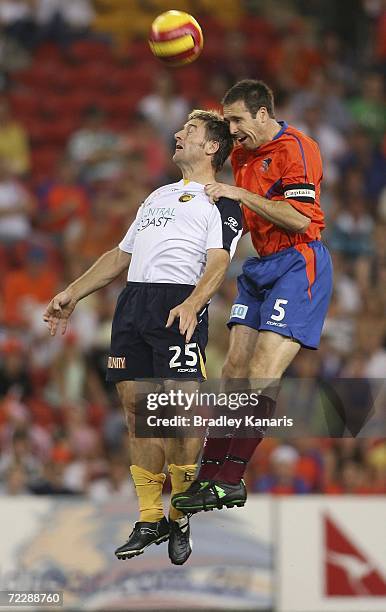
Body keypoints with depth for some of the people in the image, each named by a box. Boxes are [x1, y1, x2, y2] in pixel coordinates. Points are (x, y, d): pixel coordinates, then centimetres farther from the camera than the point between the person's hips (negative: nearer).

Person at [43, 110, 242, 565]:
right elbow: (121, 255, 32)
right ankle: (150, 519, 7)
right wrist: (72, 295, 26)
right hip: (131, 303, 7)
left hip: (179, 307, -7)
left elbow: (218, 261, -9)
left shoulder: (221, 201, 5)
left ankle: (180, 518, -3)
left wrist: (192, 304, -27)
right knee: (136, 407, 2)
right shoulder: (158, 196, 29)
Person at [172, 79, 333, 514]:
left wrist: (241, 195, -17)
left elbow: (300, 218, -21)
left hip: (298, 265, -9)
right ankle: (208, 476, 2)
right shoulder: (241, 154, 15)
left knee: (262, 376, -16)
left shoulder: (296, 148, -12)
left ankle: (230, 480, -17)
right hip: (260, 267, 9)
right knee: (234, 371, 2)